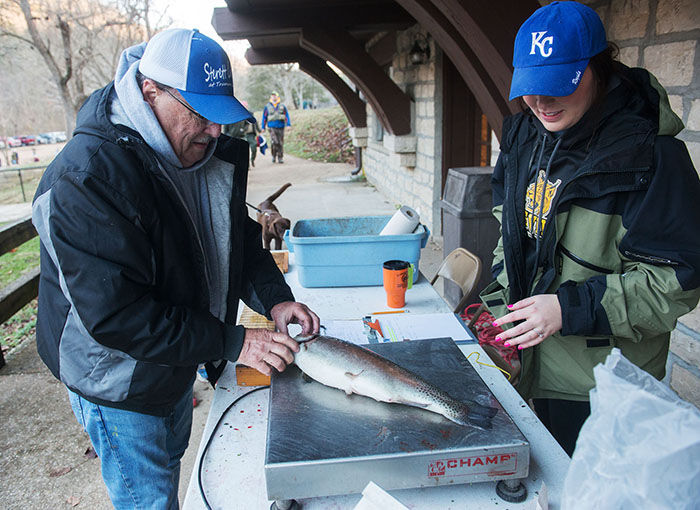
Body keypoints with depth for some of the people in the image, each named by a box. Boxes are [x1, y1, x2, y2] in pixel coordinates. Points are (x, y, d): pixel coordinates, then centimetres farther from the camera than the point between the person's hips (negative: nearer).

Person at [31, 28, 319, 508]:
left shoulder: (212, 157, -6)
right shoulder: (84, 180, -32)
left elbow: (240, 239, 6)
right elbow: (115, 316, -34)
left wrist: (274, 298, -12)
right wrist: (233, 343, -31)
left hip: (179, 359, 7)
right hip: (119, 382, -7)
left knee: (171, 460, 30)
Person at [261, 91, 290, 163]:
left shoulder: (282, 106, 9)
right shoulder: (267, 106, 8)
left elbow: (287, 116, 7)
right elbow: (264, 117, 13)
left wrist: (288, 124, -6)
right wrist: (263, 127, 11)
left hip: (281, 127, 2)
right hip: (272, 127, -2)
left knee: (280, 143, 4)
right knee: (274, 142, -17)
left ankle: (280, 158, 13)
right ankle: (274, 156, 3)